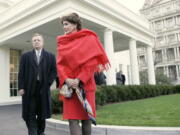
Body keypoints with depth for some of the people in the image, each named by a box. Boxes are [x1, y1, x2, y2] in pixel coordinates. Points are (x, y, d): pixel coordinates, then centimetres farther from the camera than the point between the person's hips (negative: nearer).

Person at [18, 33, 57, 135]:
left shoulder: (50, 56, 10)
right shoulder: (26, 56, 11)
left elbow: (54, 71, 4)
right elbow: (21, 72, 4)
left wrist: (48, 83, -8)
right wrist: (21, 87, -6)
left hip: (43, 89, 0)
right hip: (29, 89, 0)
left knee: (42, 113, 9)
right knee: (30, 114, 0)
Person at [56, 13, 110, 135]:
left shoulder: (89, 38, 4)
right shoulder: (62, 43, 12)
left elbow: (92, 62, -5)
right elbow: (59, 64, 4)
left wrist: (79, 79, -15)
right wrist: (66, 80, -14)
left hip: (85, 85, -2)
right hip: (69, 86, 2)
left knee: (86, 118, 1)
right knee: (72, 119, -2)